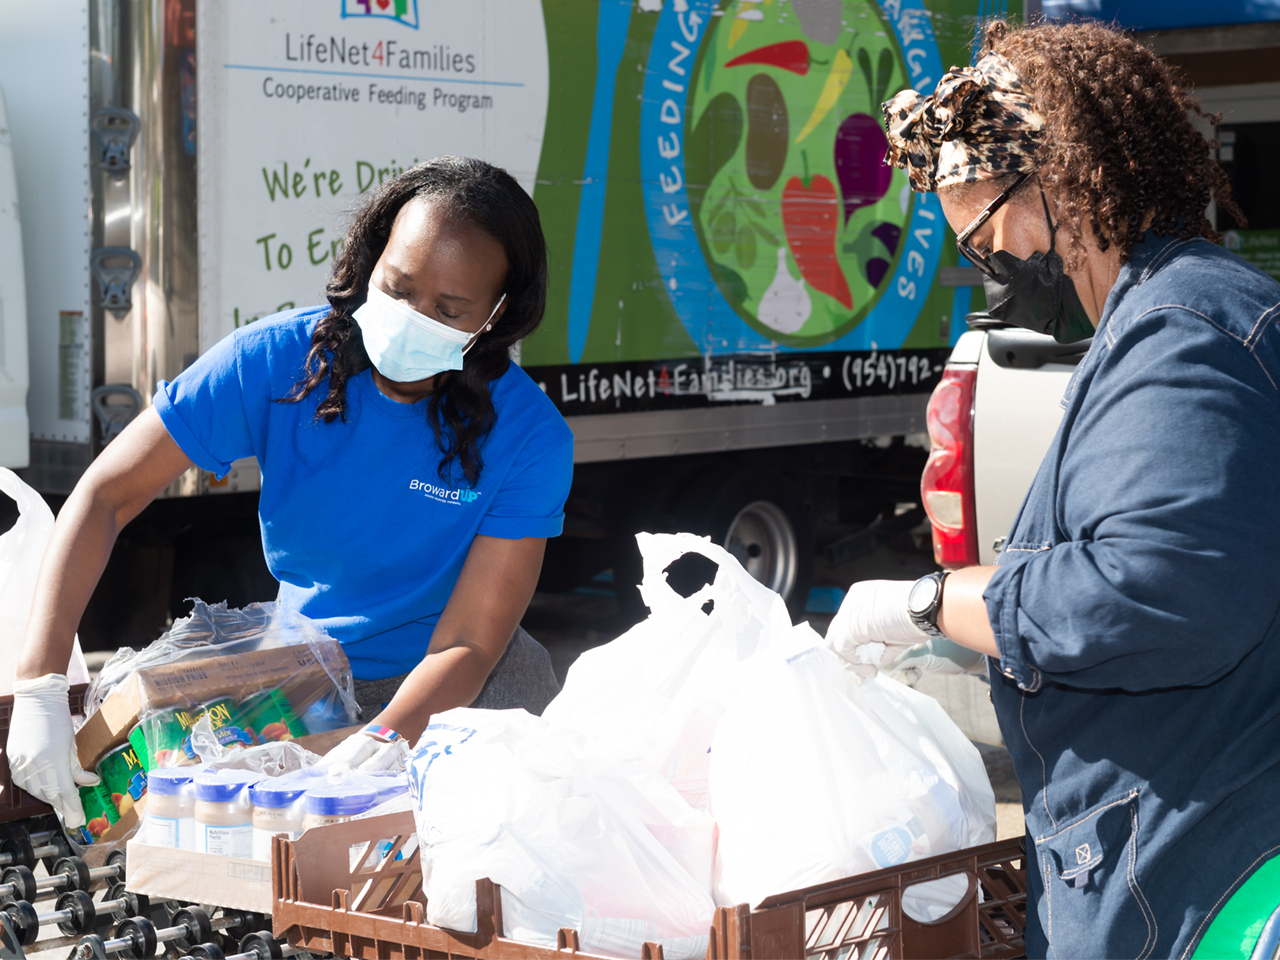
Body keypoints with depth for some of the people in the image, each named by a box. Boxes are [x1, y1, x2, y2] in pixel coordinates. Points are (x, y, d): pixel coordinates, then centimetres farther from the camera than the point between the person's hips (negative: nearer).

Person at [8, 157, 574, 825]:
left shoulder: (530, 438, -21)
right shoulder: (277, 362, -18)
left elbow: (465, 645, -23)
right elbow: (105, 494, -17)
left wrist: (386, 742, -46)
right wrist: (39, 684, -29)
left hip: (451, 682, -1)